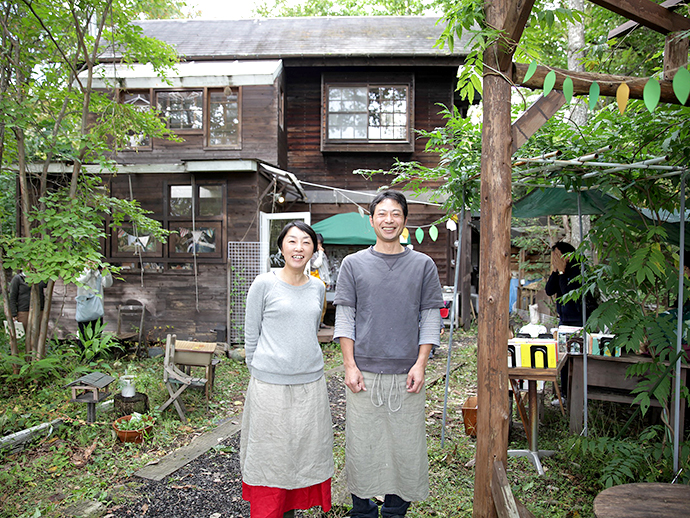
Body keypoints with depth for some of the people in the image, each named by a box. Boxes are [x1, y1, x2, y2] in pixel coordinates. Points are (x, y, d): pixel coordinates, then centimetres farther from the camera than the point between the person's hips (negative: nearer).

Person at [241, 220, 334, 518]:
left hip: (310, 385, 4)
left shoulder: (317, 288, 7)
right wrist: (260, 374, 4)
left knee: (305, 452, 12)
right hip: (270, 387, -4)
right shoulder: (264, 284, -6)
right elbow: (251, 336, 0)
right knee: (271, 457, 6)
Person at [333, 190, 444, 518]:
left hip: (406, 373, 0)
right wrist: (350, 365, -4)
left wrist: (420, 364, -4)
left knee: (405, 446, 6)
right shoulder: (353, 264, 4)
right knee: (360, 445, 7)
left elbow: (430, 316, 4)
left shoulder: (423, 265, 5)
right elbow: (344, 317, 3)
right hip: (364, 371, 0)